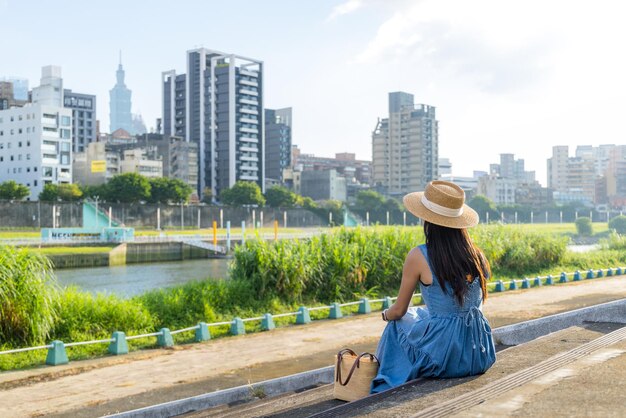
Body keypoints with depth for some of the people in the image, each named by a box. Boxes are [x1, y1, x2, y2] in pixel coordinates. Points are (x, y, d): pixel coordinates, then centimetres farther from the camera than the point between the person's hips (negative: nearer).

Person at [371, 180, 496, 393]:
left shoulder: (419, 256, -13)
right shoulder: (476, 255, 1)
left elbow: (398, 311, -2)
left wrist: (385, 314, 22)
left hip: (444, 358, -5)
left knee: (396, 324, 25)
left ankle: (386, 390, 40)